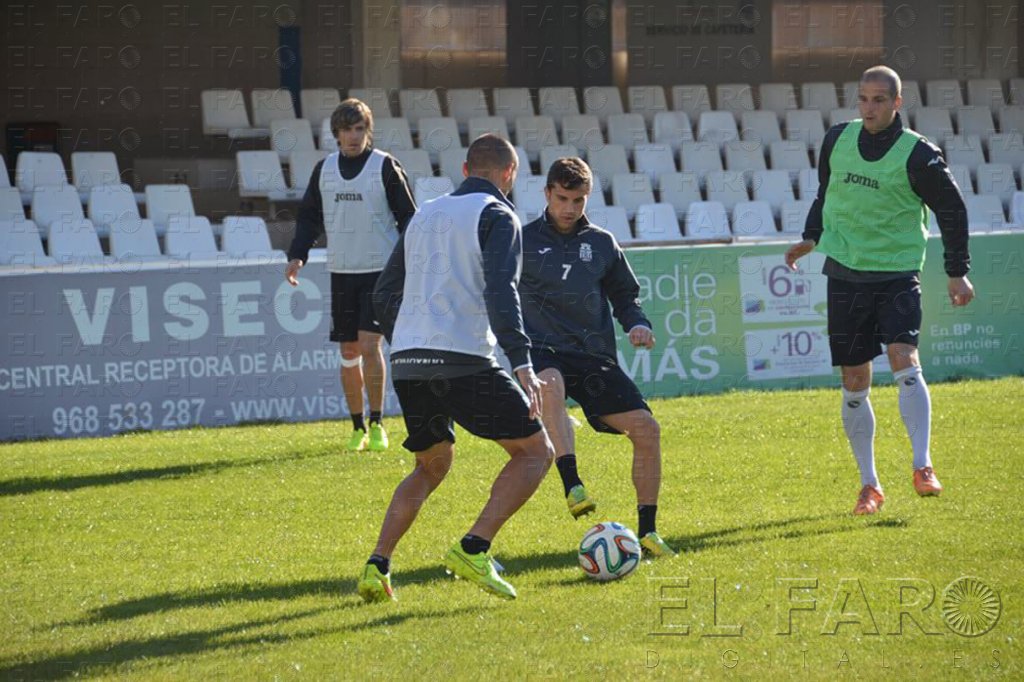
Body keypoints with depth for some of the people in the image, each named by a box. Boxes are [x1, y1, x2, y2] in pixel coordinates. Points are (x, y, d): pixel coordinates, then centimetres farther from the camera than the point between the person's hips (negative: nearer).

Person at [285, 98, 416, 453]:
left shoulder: (385, 166, -4)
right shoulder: (324, 169, 8)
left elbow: (407, 217, -1)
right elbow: (310, 216, 15)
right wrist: (297, 255, 1)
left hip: (380, 271, -4)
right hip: (341, 272, 4)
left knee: (369, 344, -14)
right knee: (348, 351, 6)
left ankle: (376, 424, -5)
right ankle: (358, 427, 15)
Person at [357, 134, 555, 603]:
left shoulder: (425, 215, 22)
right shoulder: (496, 216, 0)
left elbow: (384, 295, 23)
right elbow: (500, 292, -16)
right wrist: (523, 365, -21)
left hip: (408, 363, 7)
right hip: (464, 361, -7)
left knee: (432, 465, 24)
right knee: (535, 452, 3)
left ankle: (378, 565, 8)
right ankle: (474, 550, -13)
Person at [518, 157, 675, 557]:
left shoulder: (602, 244, 15)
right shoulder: (522, 241, 7)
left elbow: (624, 294, 24)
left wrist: (637, 324, 4)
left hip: (594, 355, 4)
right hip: (542, 350, -4)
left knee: (646, 429, -9)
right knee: (550, 385, -41)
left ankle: (647, 532, 2)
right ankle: (573, 487, -50)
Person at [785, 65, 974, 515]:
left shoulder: (917, 155, -9)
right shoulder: (837, 140, 3)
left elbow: (952, 210, 0)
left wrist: (957, 272, 0)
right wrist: (812, 237, 19)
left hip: (897, 272, -4)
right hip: (846, 273, 4)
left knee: (904, 360, -24)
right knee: (854, 385, 4)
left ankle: (922, 468, -20)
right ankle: (869, 485, 14)